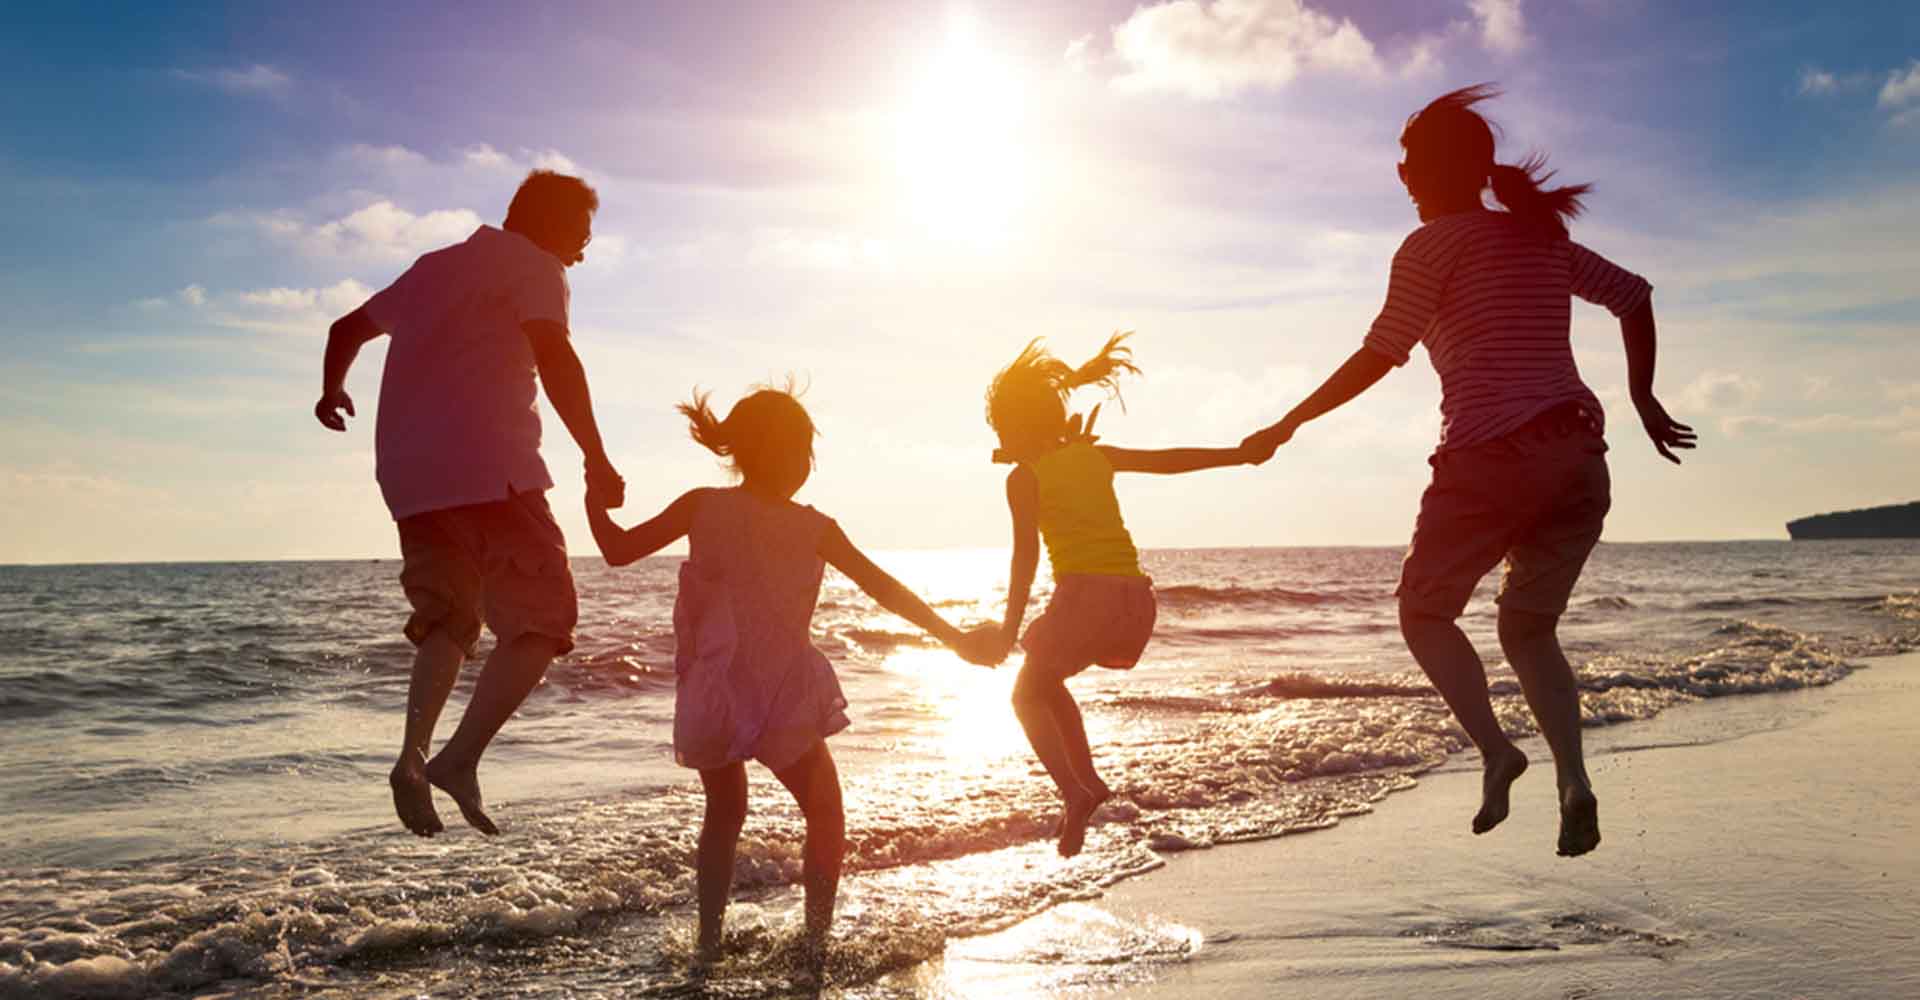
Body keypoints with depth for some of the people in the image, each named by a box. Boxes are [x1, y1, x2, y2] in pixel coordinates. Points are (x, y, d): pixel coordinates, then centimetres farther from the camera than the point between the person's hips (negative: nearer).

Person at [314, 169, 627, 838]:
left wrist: (333, 390, 55)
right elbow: (555, 358, -15)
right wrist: (596, 459, -12)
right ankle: (461, 757, -17)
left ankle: (415, 754, -2)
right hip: (489, 469, -8)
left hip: (408, 476, 8)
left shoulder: (435, 267, 26)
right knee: (541, 619, -4)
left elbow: (348, 328, 37)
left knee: (448, 620, 17)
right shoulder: (533, 267, 3)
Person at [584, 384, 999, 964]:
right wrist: (956, 638, 5)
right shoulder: (814, 528, -3)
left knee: (724, 813, 25)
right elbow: (885, 590, -2)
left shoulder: (703, 507, 0)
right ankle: (817, 938, 11)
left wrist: (595, 498, 21)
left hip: (713, 698, 3)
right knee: (825, 813, 17)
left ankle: (709, 939, 22)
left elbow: (618, 550, 2)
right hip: (785, 698, -2)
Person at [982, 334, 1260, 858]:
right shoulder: (1096, 455, 17)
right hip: (1136, 598, 6)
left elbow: (1026, 554, -7)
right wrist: (1242, 454, 28)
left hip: (1085, 593, -6)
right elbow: (1170, 460, 20)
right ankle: (1087, 781, 18)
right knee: (1047, 682, 27)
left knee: (1026, 695, 12)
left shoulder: (1024, 476, 2)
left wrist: (1009, 628, -6)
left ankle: (1074, 791, -9)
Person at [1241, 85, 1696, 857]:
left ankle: (1493, 748, -11)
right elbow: (1634, 296, 21)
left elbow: (1379, 355, -8)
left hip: (1491, 455, -6)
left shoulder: (1434, 244, -1)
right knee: (1527, 629, 17)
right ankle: (1573, 783, -3)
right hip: (1579, 458, 6)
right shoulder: (1541, 236, 19)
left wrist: (1289, 423, -1)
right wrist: (1642, 398, 28)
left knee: (1424, 613, 12)